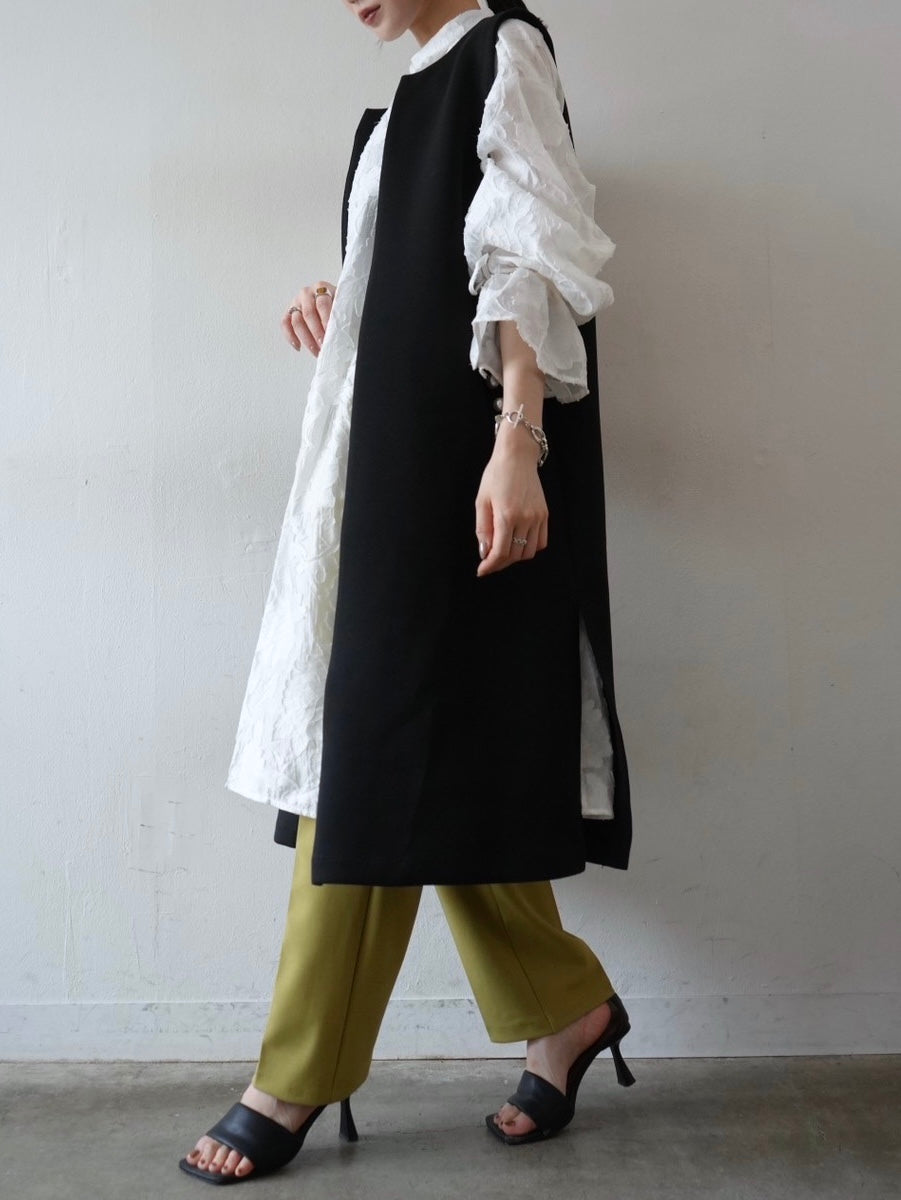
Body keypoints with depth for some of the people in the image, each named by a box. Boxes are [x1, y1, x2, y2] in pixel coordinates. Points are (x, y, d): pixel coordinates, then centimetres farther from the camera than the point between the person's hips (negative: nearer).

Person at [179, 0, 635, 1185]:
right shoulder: (400, 106, 24)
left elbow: (529, 256, -12)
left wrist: (516, 444, -22)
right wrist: (338, 302, 8)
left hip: (456, 445, -9)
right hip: (392, 447, 9)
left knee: (386, 741, -7)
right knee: (427, 749, 6)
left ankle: (301, 1080, 4)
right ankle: (568, 1008, 19)